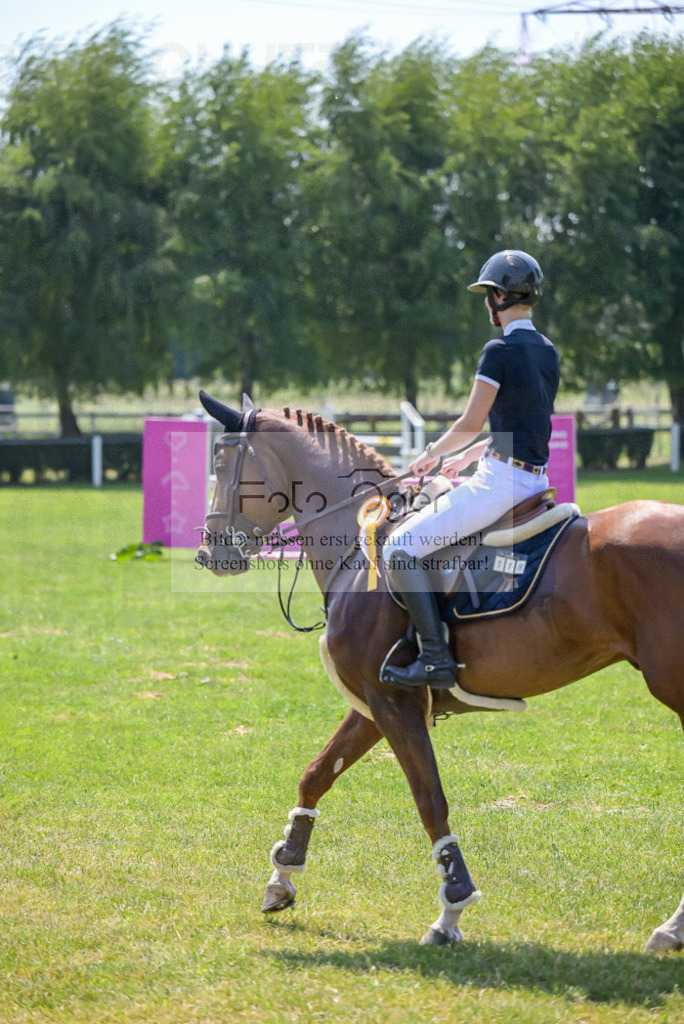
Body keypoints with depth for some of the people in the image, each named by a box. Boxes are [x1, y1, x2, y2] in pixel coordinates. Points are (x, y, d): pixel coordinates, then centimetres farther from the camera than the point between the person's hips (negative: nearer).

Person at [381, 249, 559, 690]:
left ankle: (437, 657, -19)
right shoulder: (548, 351, 14)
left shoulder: (500, 350, -13)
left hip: (502, 480, -10)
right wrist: (471, 455, 25)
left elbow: (471, 424, -13)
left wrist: (432, 453, 4)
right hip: (535, 480, 10)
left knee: (400, 549, -10)